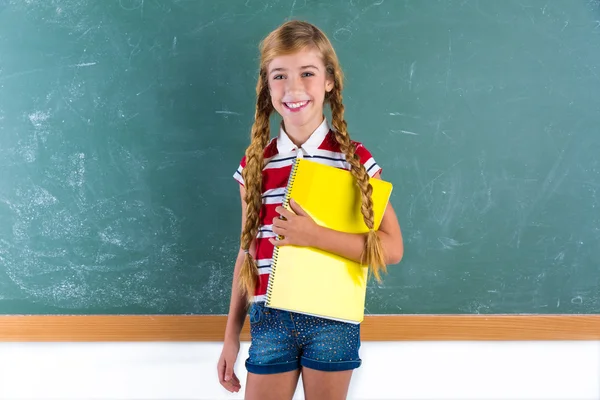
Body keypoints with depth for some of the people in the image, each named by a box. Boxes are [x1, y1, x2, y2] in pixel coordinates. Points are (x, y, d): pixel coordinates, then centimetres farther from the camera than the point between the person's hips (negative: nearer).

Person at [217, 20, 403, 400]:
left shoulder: (356, 159, -4)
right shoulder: (255, 163, 3)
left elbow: (391, 249, -9)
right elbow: (248, 254, 8)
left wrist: (314, 235, -20)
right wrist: (232, 335, 9)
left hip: (332, 319, -2)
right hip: (270, 319, 2)